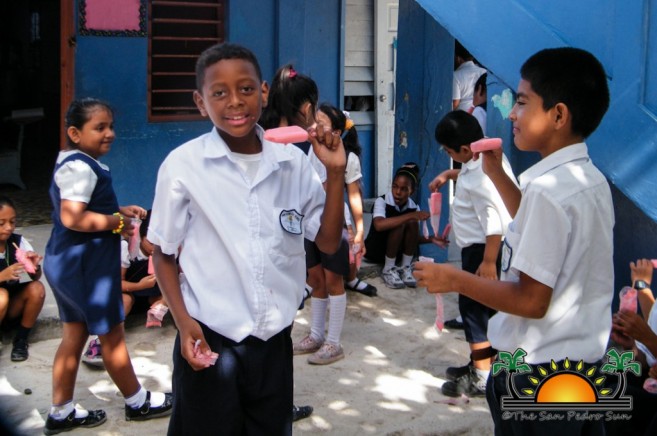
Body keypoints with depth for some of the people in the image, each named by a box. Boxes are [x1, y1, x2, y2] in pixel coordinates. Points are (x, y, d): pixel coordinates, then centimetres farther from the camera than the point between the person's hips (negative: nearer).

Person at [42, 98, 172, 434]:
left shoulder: (76, 163, 13)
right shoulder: (80, 166, -21)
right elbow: (72, 217, -31)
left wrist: (118, 211, 9)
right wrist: (117, 223, -19)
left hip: (68, 263, 11)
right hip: (84, 265, -10)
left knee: (74, 335, 15)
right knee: (112, 335, 5)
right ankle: (137, 402, 21)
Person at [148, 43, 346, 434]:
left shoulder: (293, 162, 0)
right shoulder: (183, 165, -10)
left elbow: (328, 242, 4)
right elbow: (163, 254, 0)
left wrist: (336, 172, -6)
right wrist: (184, 322, -10)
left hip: (275, 340, 3)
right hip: (209, 341, -3)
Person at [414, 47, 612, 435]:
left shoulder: (547, 187, -23)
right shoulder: (593, 180, 4)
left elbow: (532, 300, -23)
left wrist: (455, 280, -12)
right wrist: (497, 174, 18)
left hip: (537, 369, -8)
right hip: (586, 359, 9)